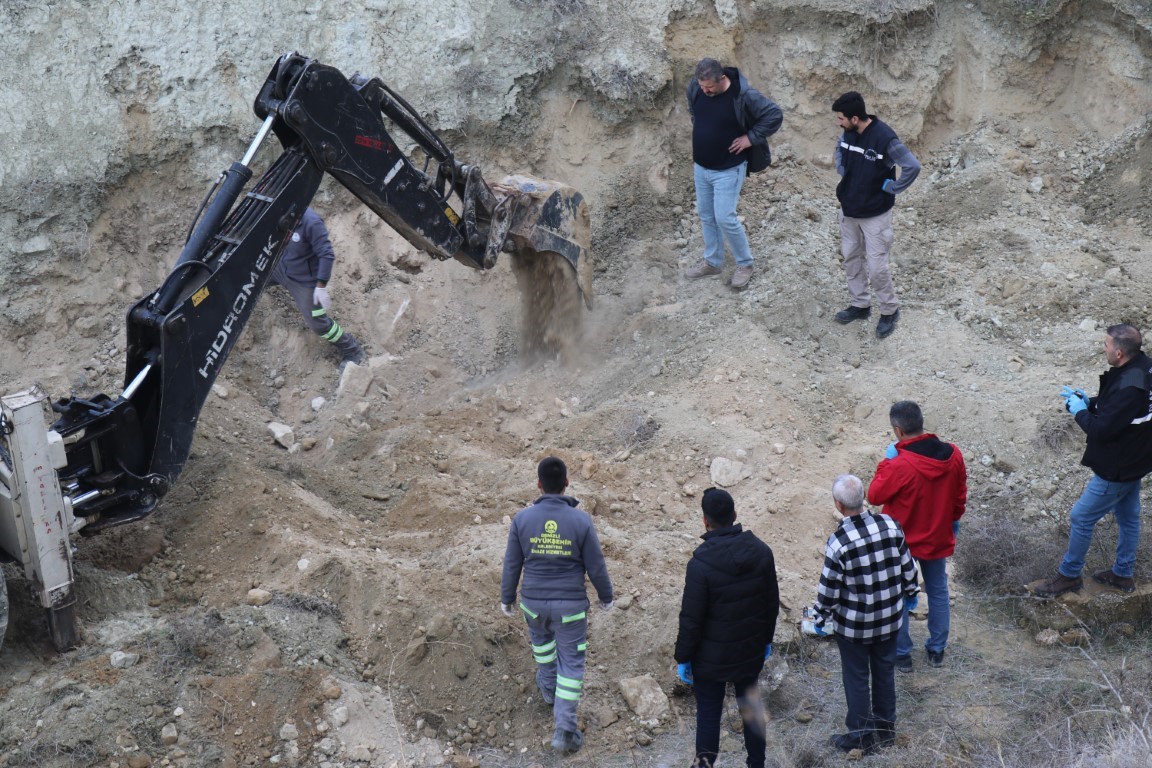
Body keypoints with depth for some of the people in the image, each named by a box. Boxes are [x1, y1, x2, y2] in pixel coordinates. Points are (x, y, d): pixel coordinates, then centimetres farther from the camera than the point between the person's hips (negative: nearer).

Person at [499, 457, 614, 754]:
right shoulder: (581, 521, -17)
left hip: (534, 601, 2)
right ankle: (564, 728, 6)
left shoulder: (522, 519, -14)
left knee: (541, 636, 34)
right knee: (571, 662, 11)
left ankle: (548, 685, 54)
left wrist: (507, 599, 11)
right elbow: (595, 566, -9)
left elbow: (511, 565, -5)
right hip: (571, 604, -2)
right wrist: (606, 596, 10)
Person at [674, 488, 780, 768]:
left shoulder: (700, 564, -24)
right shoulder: (761, 551, -8)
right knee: (751, 708, 20)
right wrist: (766, 638, 18)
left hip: (712, 658, -5)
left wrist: (683, 658, -5)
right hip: (751, 652, 5)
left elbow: (691, 619, -18)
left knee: (708, 714, 9)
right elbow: (772, 602, 4)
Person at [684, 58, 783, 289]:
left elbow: (775, 114, -19)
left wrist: (751, 137, -18)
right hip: (701, 166, 6)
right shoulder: (695, 87, -8)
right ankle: (712, 261, 34)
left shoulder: (743, 95, -25)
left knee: (725, 218, -5)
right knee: (706, 215, 16)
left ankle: (744, 263, 15)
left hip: (728, 169, -6)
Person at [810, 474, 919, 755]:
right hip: (890, 618, 5)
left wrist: (820, 617, 1)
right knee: (885, 670, 21)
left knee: (857, 677, 13)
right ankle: (886, 727, 36)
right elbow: (907, 566, 1)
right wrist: (910, 593, 19)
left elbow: (829, 588, -16)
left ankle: (861, 736, 26)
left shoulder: (839, 541, -25)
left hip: (853, 624, -4)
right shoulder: (890, 525, -12)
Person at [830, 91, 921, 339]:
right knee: (851, 258, 17)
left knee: (876, 267, 0)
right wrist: (841, 170, 4)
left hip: (875, 214, -7)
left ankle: (890, 311, 20)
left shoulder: (885, 138, -27)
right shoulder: (849, 133, -6)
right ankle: (860, 305, 34)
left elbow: (913, 166, -26)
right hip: (848, 209, 7)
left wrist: (891, 187, -18)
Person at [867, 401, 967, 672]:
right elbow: (960, 495, 2)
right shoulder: (953, 455, -13)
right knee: (938, 592, 22)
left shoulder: (900, 465, -31)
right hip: (938, 538, 5)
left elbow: (874, 496, -17)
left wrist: (887, 462, -9)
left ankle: (901, 654, 23)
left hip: (902, 541, -5)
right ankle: (937, 650, 33)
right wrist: (954, 519, 19)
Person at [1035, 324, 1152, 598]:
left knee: (1081, 518, 3)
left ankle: (1069, 575, 17)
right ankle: (1123, 573, 37)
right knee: (1128, 516, 22)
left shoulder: (1128, 387, -34)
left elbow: (1101, 429, -29)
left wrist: (1079, 411, -13)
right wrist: (1088, 402, 0)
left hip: (1117, 470, -10)